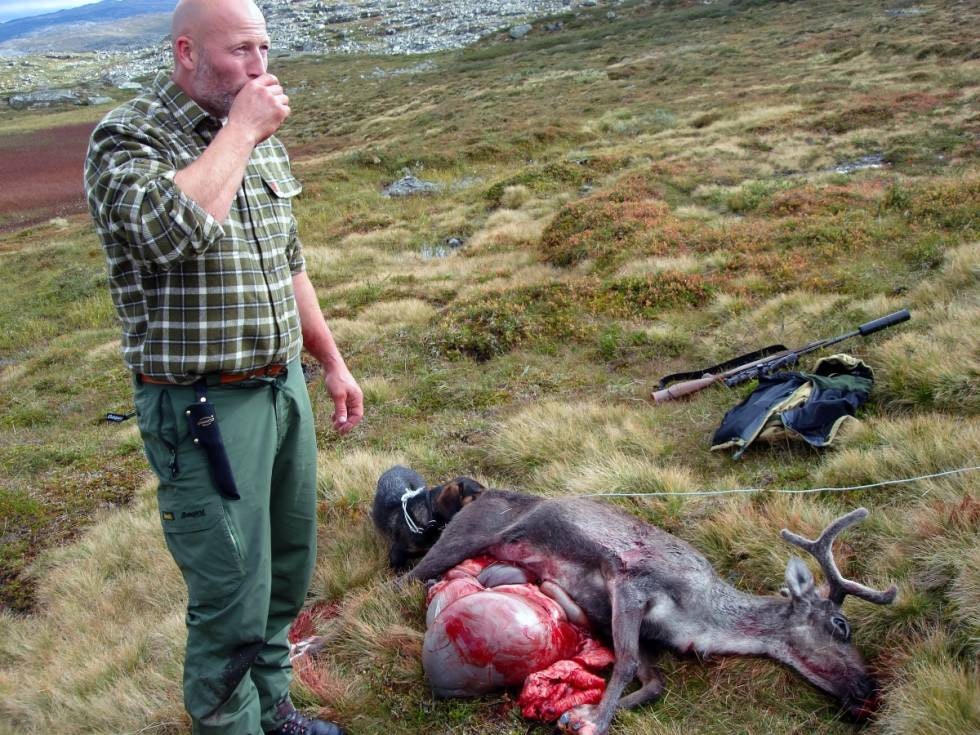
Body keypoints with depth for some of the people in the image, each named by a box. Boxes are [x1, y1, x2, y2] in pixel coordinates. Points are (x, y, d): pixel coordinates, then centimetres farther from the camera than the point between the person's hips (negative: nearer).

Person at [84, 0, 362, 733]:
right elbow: (175, 228, -33)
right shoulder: (128, 138, -12)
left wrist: (332, 362, 20)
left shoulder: (260, 141, 11)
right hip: (204, 411, -7)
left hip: (284, 388, 8)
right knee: (232, 596, 0)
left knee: (288, 573, 18)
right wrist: (239, 130, -21)